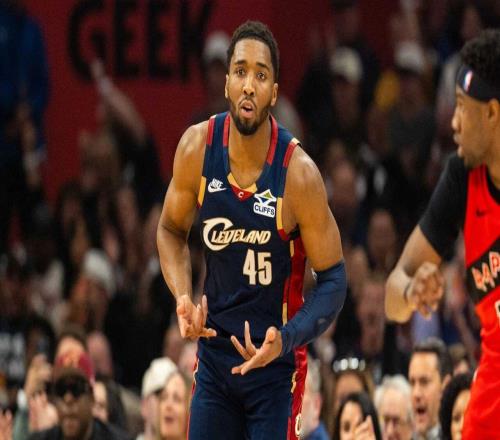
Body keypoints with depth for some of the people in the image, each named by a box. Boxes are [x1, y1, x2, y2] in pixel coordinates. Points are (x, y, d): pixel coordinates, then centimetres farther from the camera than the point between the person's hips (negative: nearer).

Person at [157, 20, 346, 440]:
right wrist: (183, 299, -9)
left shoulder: (298, 173, -20)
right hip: (215, 349, 4)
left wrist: (285, 340, -25)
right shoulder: (197, 148, -9)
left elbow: (333, 279, -11)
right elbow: (171, 230, 9)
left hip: (275, 359, -4)